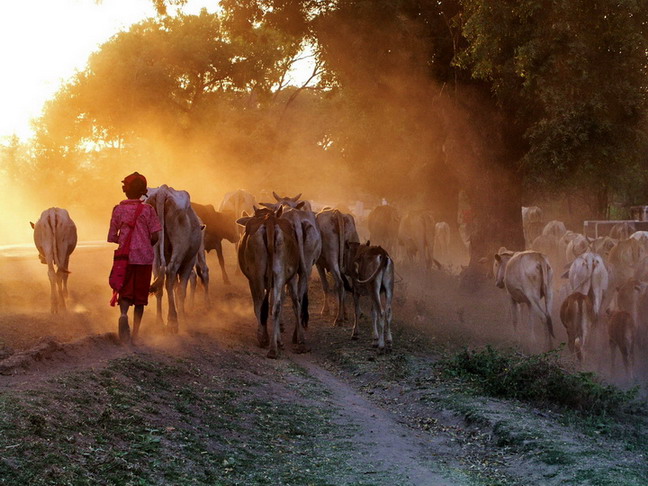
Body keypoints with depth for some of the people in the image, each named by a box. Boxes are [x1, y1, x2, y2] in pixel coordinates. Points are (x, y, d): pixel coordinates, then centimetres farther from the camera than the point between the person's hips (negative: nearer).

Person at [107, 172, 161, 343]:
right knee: (141, 294, 9)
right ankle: (135, 332, 10)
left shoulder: (118, 209, -1)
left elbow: (111, 237, 0)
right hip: (144, 257, 0)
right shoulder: (148, 210, -4)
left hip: (124, 257, 0)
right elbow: (155, 236, -6)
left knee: (125, 291, 5)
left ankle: (123, 314, -27)